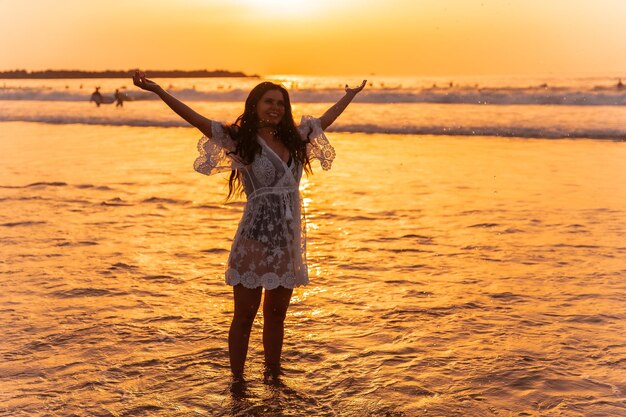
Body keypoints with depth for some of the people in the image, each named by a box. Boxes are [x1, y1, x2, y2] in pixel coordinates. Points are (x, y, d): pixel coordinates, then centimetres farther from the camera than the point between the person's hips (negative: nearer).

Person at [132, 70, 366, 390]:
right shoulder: (240, 139, -5)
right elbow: (197, 120, -14)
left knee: (276, 315, 15)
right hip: (255, 239, -5)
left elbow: (325, 120, 26)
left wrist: (350, 96, 38)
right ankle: (237, 381, 14)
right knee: (245, 315, 3)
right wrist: (157, 90, -22)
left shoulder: (294, 138, 10)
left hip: (288, 240, 5)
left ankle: (273, 376, 27)